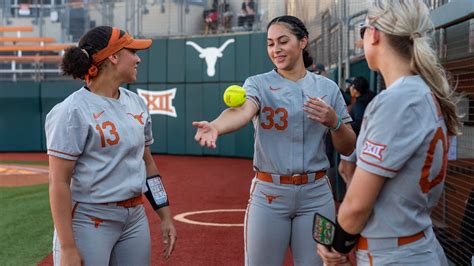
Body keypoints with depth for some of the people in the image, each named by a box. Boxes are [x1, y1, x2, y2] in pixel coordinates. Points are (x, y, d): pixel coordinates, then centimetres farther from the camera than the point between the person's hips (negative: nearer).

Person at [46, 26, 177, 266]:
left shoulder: (136, 103, 9)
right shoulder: (72, 112, -13)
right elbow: (59, 183, -16)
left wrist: (165, 216, 14)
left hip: (135, 218, 7)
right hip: (88, 222, -7)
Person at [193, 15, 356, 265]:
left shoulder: (328, 87, 6)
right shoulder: (258, 83, 0)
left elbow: (347, 149, 7)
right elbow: (242, 111, -23)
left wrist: (334, 122, -13)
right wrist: (216, 126, -44)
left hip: (315, 193, 1)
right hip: (269, 193, -1)